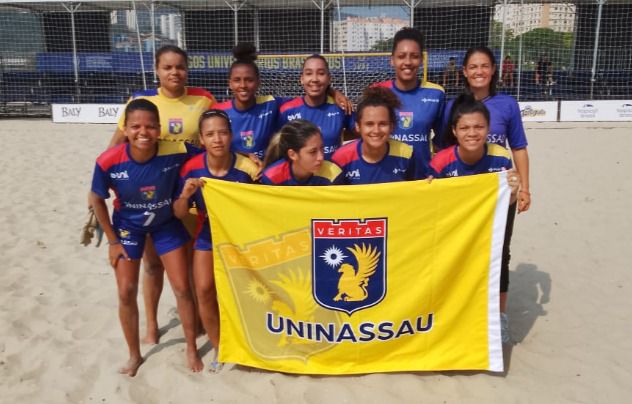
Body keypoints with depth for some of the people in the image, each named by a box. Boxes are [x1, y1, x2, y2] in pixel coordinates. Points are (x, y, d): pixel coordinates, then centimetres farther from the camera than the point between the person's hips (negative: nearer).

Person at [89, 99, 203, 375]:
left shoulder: (175, 151, -31)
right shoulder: (109, 161, -29)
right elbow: (96, 199, -11)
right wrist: (112, 241, -6)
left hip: (167, 223, 0)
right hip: (128, 226, 0)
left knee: (182, 288, 3)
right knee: (126, 293, 3)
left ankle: (191, 349, 26)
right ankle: (134, 355, 27)